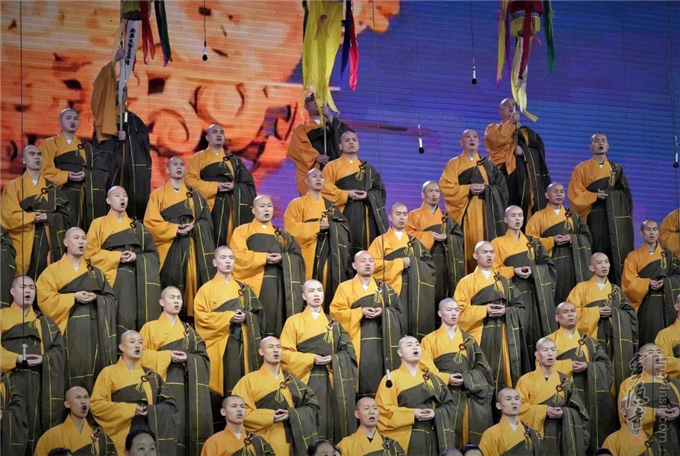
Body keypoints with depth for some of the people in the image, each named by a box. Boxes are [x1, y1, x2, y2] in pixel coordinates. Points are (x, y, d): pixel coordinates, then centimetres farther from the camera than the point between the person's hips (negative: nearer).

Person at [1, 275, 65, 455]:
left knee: (34, 423, -1)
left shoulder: (44, 322, 21)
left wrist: (43, 359, -9)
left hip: (35, 381, 3)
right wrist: (16, 358, -16)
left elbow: (58, 347, 10)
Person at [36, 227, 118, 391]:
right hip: (69, 329, -3)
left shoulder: (95, 272, 18)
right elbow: (46, 299, -6)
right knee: (73, 371, -10)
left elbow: (111, 299, 11)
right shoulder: (53, 270, 7)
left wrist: (96, 298, -9)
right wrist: (73, 297, -12)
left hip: (95, 328, 3)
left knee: (96, 369, -2)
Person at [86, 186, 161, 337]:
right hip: (110, 279, -2)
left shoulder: (138, 227, 17)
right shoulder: (99, 224, 9)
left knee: (130, 318, -8)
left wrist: (137, 258, -10)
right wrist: (117, 257, -11)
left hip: (134, 280, 2)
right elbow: (90, 253, -1)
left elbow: (152, 254, 11)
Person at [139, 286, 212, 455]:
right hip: (164, 383, -3)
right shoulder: (151, 327, 8)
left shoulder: (189, 330, 18)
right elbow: (142, 354, -4)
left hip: (187, 385, 3)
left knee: (190, 422, -5)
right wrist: (167, 356, -14)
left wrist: (187, 358, -11)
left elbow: (203, 357, 9)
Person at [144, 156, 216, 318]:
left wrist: (193, 227, -14)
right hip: (167, 248, -2)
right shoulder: (158, 195, 9)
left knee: (191, 280, -5)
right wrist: (174, 229, -13)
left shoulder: (194, 195, 16)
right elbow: (151, 222, -2)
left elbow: (205, 219, 6)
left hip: (190, 248, 2)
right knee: (169, 283, -9)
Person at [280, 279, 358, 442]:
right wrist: (311, 359, -14)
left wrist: (333, 360, -14)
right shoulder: (294, 321, 5)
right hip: (307, 380, -3)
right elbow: (284, 353, -3)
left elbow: (348, 350, 6)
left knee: (332, 421, -2)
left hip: (331, 381, 3)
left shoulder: (333, 323, 14)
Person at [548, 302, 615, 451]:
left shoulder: (588, 341, 17)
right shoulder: (550, 340, 9)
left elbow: (606, 364, 7)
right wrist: (567, 365, -13)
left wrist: (587, 366, -11)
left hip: (586, 395, 2)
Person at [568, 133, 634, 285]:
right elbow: (575, 195, 0)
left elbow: (625, 193, 12)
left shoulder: (616, 169, 17)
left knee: (618, 255, -5)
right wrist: (596, 196, -12)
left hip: (615, 218, 3)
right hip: (594, 218, -3)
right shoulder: (582, 169, 8)